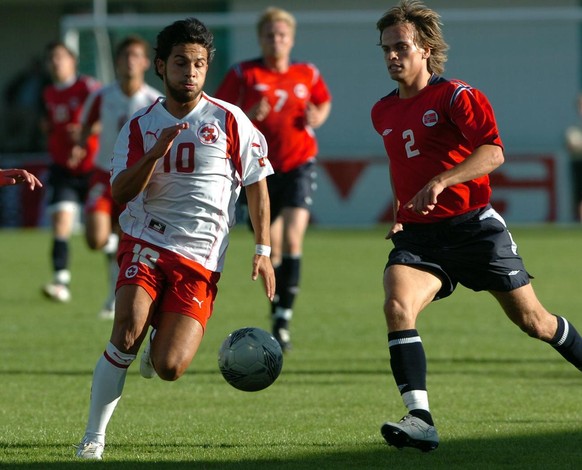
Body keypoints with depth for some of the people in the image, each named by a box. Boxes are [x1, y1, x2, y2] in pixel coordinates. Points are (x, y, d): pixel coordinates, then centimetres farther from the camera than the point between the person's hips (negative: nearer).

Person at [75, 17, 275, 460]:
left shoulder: (229, 121, 1)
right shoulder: (139, 126, 6)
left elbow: (256, 185, 9)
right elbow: (120, 193, -3)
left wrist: (263, 250, 3)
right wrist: (158, 150, -17)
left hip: (200, 260, -1)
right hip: (146, 243, 1)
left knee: (169, 368, -14)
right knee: (127, 331, -24)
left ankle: (160, 346, 25)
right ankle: (93, 437, -12)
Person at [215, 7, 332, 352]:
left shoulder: (308, 74, 4)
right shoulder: (243, 74, -2)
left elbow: (325, 102, 22)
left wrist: (317, 118, -1)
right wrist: (247, 116, -20)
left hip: (300, 164, 0)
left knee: (292, 240, -17)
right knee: (271, 250, 4)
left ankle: (284, 319, -16)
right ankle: (278, 315, 23)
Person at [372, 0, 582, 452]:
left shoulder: (456, 96, -8)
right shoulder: (383, 113, 13)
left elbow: (493, 152, -22)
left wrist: (441, 181, -34)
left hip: (473, 225, -4)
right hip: (419, 235, 4)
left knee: (531, 319, 5)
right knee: (397, 305, -24)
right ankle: (420, 420, -32)